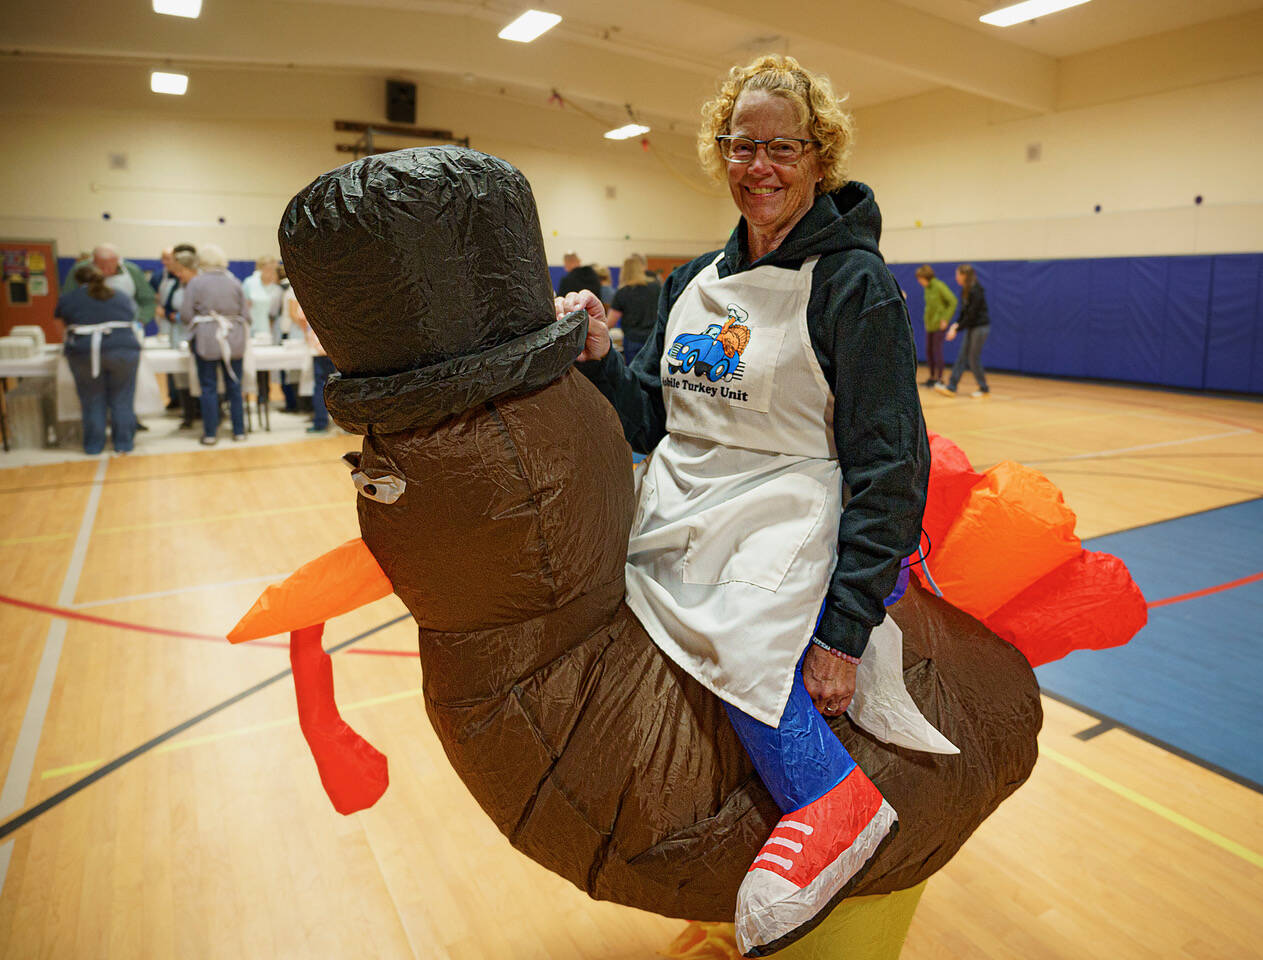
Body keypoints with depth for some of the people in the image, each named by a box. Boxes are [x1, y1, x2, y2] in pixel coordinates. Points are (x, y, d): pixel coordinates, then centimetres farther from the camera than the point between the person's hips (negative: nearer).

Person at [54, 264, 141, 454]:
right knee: (122, 401, 9)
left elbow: (66, 326, 20)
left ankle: (93, 445, 17)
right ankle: (124, 443, 13)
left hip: (83, 353, -1)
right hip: (124, 351, 1)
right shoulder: (122, 297, 18)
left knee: (92, 402, 10)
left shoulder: (66, 299, 12)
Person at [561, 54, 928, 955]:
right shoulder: (693, 283, 13)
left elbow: (890, 468, -12)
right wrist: (599, 361, -7)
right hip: (679, 511, 7)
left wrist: (845, 627, -18)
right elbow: (654, 423, 13)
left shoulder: (853, 282, -6)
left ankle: (834, 799, -10)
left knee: (736, 633, -33)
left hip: (789, 515, -7)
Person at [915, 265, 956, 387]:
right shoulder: (927, 288, 9)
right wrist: (927, 319, 10)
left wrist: (945, 319, -19)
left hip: (939, 325, -8)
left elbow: (953, 301, -18)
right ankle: (932, 377, 19)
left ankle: (939, 378, 5)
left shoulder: (939, 286, -14)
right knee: (928, 351, 9)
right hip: (929, 325, 8)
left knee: (937, 350, -4)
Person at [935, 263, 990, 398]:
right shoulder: (965, 290, 7)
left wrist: (957, 328, -20)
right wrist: (957, 324, -3)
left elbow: (972, 314, -21)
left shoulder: (976, 291, -19)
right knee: (962, 357, 4)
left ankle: (984, 389, 11)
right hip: (971, 327, 9)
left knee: (973, 359, -3)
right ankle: (951, 388, 4)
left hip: (981, 326, -9)